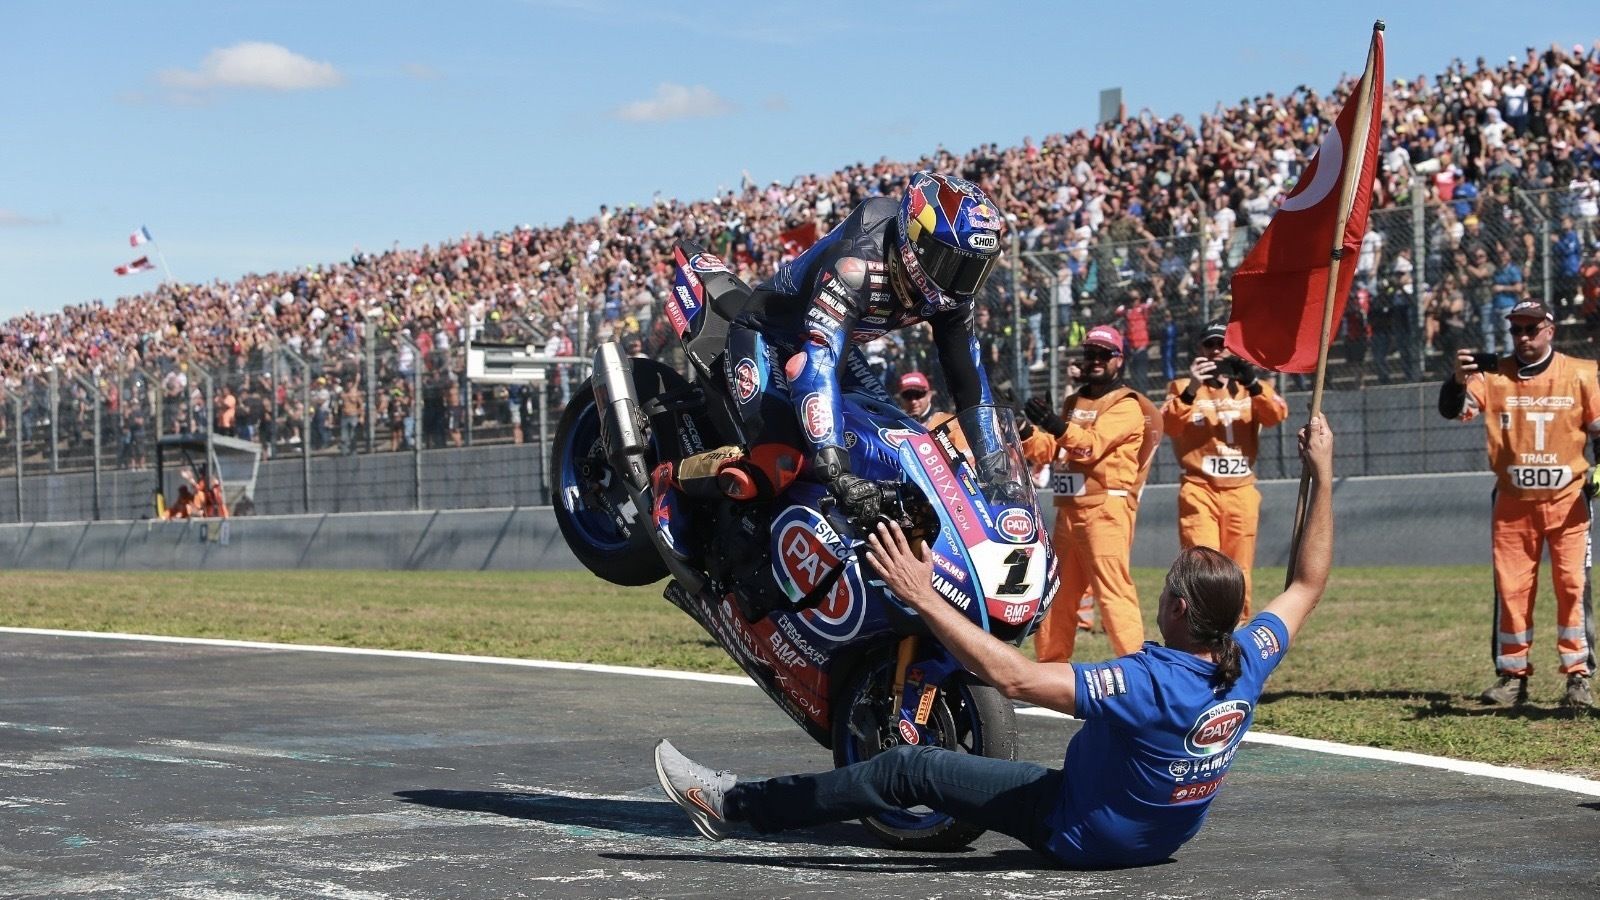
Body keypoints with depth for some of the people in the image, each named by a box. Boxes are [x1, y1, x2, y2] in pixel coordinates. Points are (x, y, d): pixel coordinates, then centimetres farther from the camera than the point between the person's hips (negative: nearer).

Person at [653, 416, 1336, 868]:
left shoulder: (1152, 682, -36)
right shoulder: (1248, 662, -15)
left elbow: (1014, 678, -40)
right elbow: (1308, 583, 3)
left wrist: (923, 599, -38)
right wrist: (1322, 477, 6)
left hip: (1084, 834, -8)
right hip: (1163, 831, 8)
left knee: (910, 767, -4)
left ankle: (733, 804, 4)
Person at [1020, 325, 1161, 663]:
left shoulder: (1126, 405, -4)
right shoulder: (1073, 402, 20)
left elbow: (1093, 444, -20)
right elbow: (1048, 449, 14)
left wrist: (1056, 425, -35)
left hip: (1106, 507, -8)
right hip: (1068, 508, 8)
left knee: (1113, 590, -15)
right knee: (1058, 590, 13)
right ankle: (1051, 664, 23)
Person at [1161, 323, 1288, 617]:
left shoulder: (1251, 388, 12)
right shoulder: (1182, 387, 7)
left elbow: (1277, 414, -8)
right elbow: (1168, 424, -12)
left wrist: (1252, 384, -25)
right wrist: (1191, 389, -28)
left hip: (1241, 491, 2)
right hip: (1199, 491, -2)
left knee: (1239, 572, 6)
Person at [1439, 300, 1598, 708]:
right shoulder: (1494, 375, 1)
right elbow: (1454, 410, -11)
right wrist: (1458, 380, -32)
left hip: (1567, 500, -1)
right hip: (1513, 503, 1)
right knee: (1510, 588, 3)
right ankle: (1512, 676, 10)